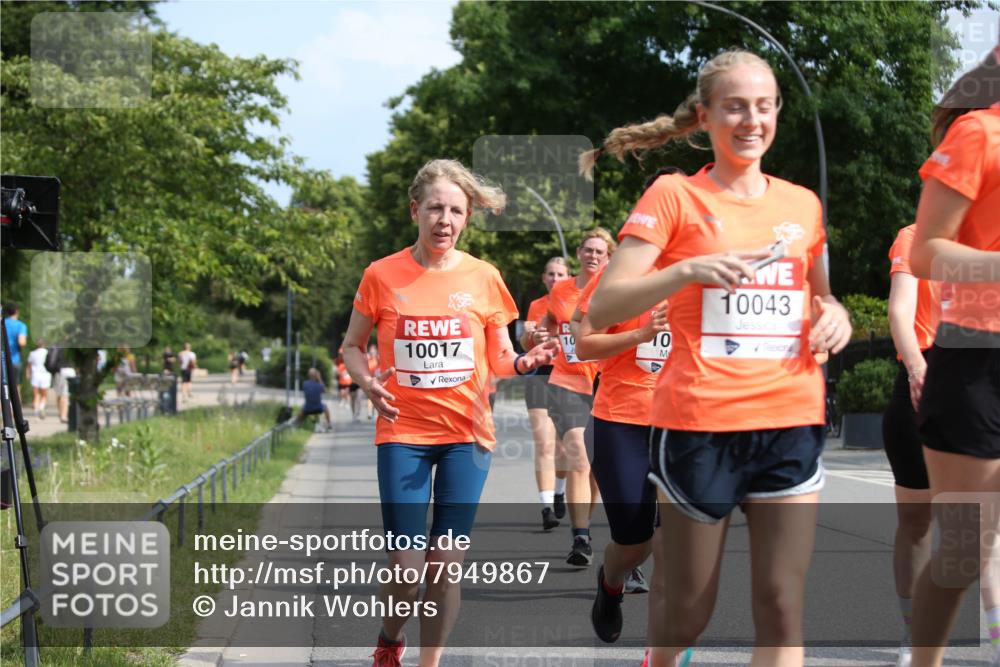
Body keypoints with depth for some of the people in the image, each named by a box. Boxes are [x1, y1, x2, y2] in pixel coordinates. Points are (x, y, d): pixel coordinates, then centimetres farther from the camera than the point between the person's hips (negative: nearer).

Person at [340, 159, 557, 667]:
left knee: (446, 567, 0)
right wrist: (368, 382, -13)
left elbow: (499, 359, 9)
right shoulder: (382, 276, -2)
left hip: (467, 434, 1)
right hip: (403, 434, -1)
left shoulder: (483, 277, 1)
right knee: (406, 570, -4)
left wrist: (524, 363, -14)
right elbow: (352, 346, 9)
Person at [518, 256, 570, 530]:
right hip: (541, 375, 0)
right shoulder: (536, 306, 11)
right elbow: (525, 345, 5)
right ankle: (547, 506, -18)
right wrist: (531, 336, -18)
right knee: (544, 444, -12)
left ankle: (559, 494, 32)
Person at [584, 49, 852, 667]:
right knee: (687, 613, 8)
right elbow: (603, 308, -8)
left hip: (791, 423, 3)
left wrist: (834, 312, 5)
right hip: (699, 424, -3)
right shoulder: (675, 195, -1)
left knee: (782, 609, -4)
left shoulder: (802, 204, 12)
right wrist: (688, 270, -23)